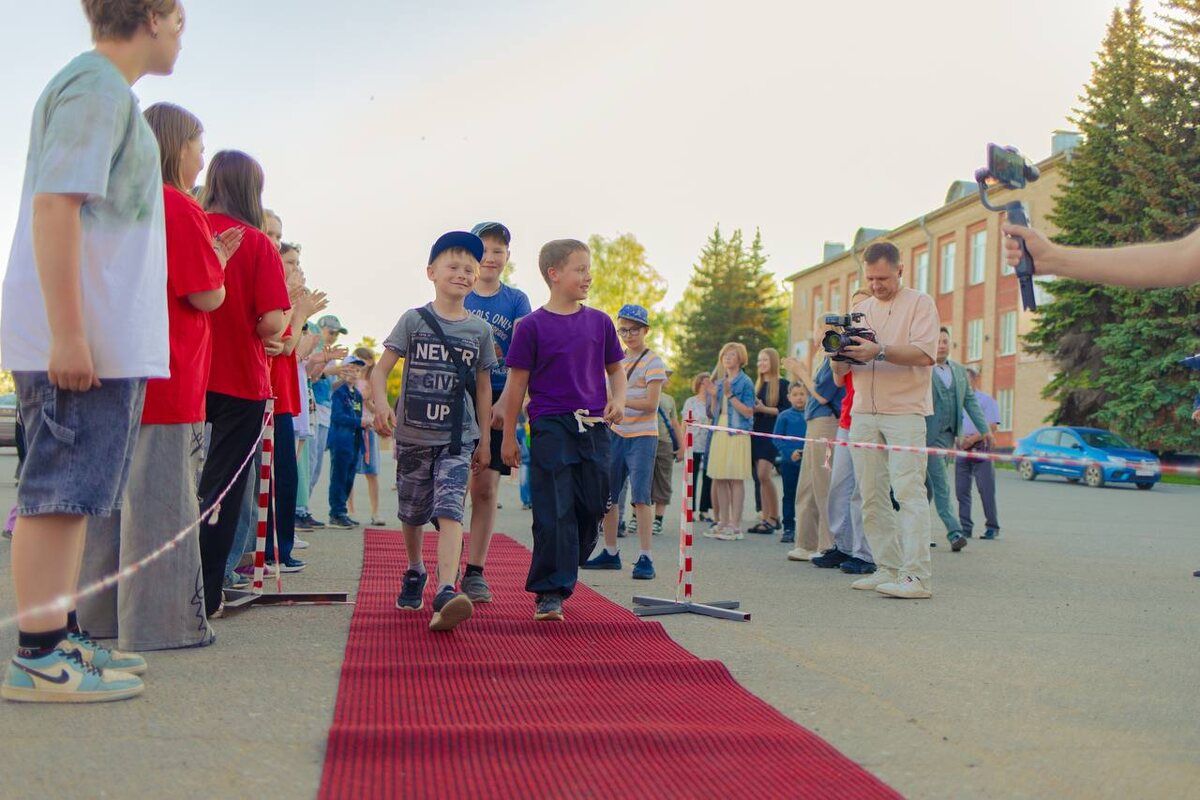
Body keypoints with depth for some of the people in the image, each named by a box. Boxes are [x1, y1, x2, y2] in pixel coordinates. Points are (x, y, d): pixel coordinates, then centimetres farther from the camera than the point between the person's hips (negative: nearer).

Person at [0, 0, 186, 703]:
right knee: (59, 493, -6)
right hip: (80, 341, -10)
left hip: (104, 341, 10)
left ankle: (62, 639, 22)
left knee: (74, 493, 13)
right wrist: (68, 332, -23)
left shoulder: (107, 91, 21)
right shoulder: (97, 86, -10)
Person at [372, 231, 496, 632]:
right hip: (412, 434, 1)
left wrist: (484, 440, 11)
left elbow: (483, 387, 11)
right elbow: (381, 369, -4)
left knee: (449, 511, -18)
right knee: (412, 513, 15)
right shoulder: (414, 320, -1)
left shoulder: (480, 329, 3)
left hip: (458, 438, -1)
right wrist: (382, 405, -24)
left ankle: (447, 593, -32)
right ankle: (415, 573, 42)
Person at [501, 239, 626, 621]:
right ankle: (550, 593, 0)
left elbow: (615, 368, 19)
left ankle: (561, 574, 26)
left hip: (594, 428, 4)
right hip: (551, 428, -4)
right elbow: (518, 381, 0)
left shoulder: (599, 322, 8)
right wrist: (509, 435, 1)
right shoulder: (532, 325, -3)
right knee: (554, 512, -6)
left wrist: (618, 399, -1)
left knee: (592, 508, 8)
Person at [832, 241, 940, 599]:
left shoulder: (920, 303, 2)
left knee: (908, 491, -12)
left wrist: (879, 351, -25)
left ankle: (917, 576, -14)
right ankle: (887, 569, 9)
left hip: (905, 412, -6)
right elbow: (841, 370, 15)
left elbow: (924, 354, -13)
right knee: (871, 495, 3)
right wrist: (840, 352, -8)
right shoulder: (861, 309, 18)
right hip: (864, 412, 6)